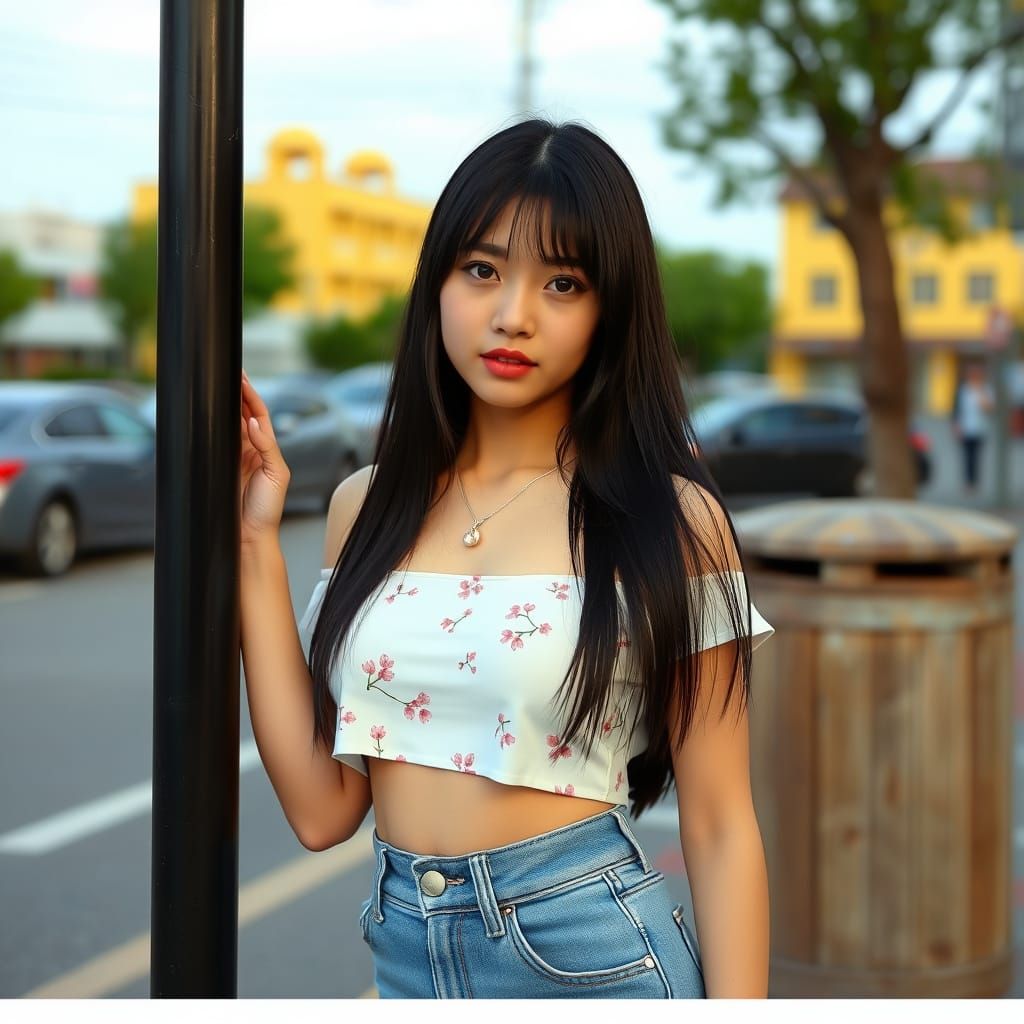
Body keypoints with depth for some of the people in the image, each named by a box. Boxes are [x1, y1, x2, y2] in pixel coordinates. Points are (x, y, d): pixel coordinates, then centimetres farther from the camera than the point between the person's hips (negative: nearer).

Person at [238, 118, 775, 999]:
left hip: (593, 955, -4)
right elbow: (321, 808, -3)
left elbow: (719, 830, -9)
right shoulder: (369, 507, 2)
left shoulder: (669, 520, -10)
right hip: (406, 958, 4)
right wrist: (257, 546, -4)